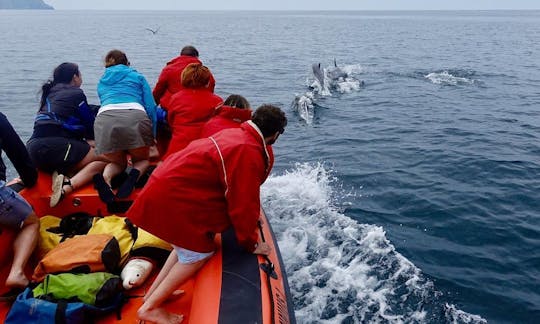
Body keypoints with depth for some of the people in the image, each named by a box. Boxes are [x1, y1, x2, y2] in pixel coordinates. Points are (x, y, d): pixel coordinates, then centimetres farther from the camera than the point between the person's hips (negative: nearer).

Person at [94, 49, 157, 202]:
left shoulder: (102, 82, 33)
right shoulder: (137, 76, 24)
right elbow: (150, 107, 13)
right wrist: (152, 138, 16)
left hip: (104, 120, 2)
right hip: (135, 118, -2)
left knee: (117, 162, 24)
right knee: (142, 160, 23)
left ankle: (105, 176, -11)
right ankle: (135, 174, -13)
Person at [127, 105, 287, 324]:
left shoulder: (235, 133, 10)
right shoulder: (250, 153, -21)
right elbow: (243, 204, -15)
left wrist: (250, 217, 32)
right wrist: (251, 243, -1)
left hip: (168, 182, 10)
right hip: (172, 196, -10)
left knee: (190, 243, 21)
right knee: (199, 253, 1)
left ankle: (154, 292, 30)